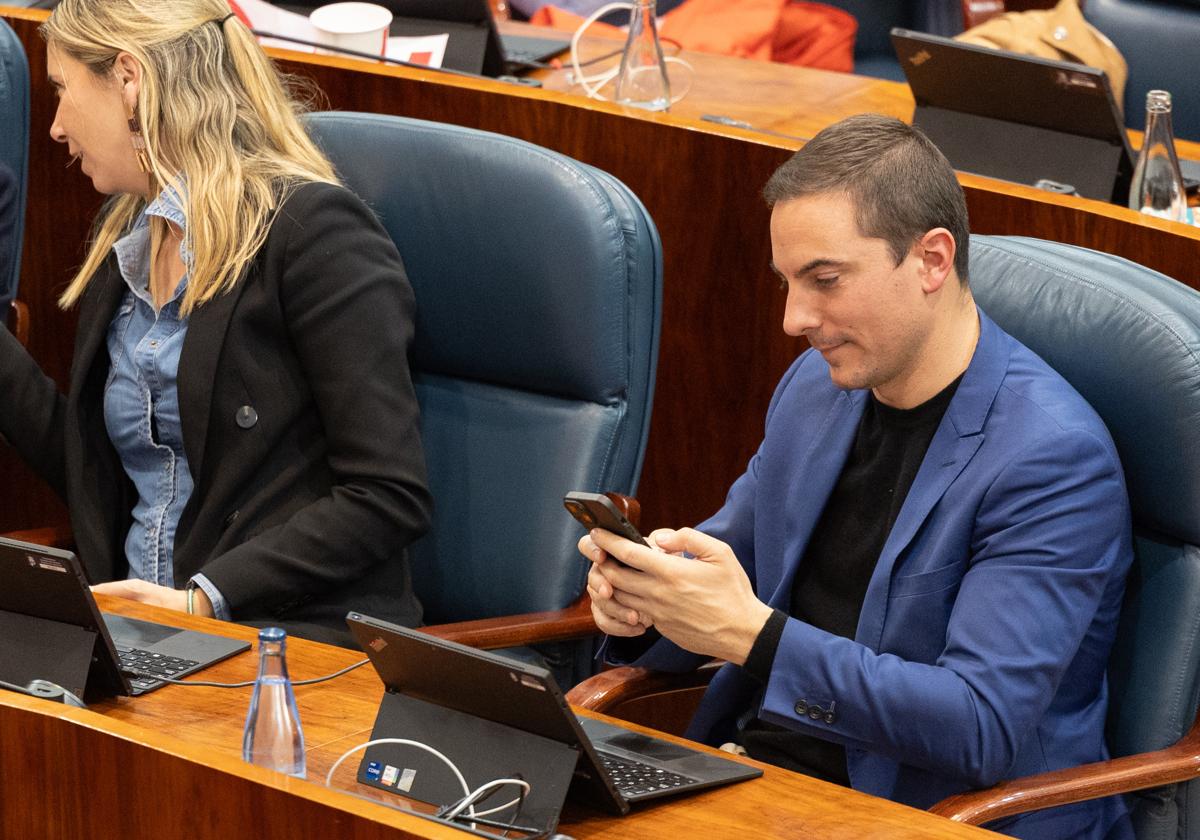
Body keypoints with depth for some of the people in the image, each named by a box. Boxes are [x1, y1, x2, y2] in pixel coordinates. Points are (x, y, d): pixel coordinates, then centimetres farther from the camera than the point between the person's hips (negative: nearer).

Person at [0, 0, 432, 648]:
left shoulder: (312, 226, -8)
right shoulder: (123, 243, 17)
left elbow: (390, 496, -13)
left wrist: (205, 597, -18)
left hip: (300, 636, -7)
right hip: (141, 633, 7)